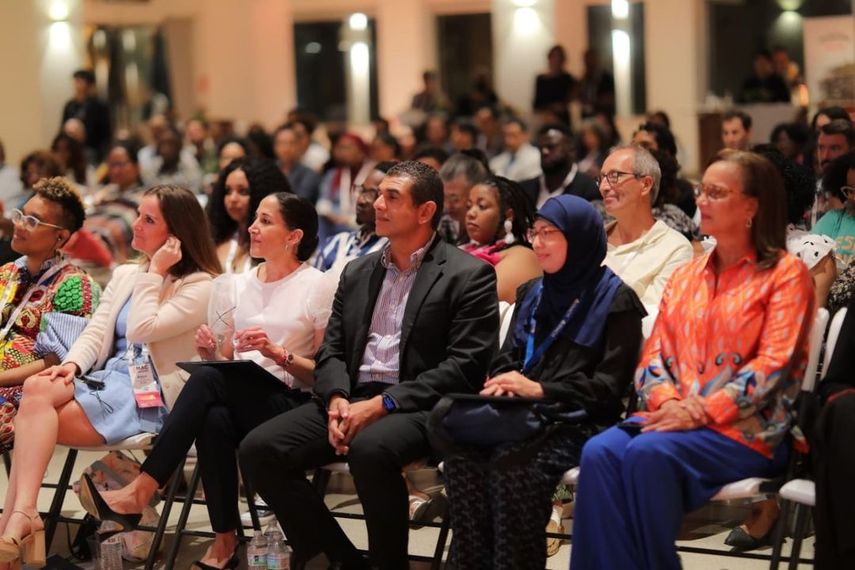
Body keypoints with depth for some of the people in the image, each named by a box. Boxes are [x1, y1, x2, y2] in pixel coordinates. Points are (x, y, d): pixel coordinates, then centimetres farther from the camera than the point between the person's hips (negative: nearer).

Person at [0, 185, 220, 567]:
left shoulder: (201, 287, -3)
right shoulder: (124, 275, 21)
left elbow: (142, 330, -15)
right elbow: (96, 332, 11)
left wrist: (155, 273, -7)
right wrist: (73, 364, -9)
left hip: (151, 395, -6)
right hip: (107, 380, 6)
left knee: (36, 419, -28)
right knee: (37, 388, -29)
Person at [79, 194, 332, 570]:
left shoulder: (315, 287, 1)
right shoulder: (239, 285, 17)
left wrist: (277, 353, -16)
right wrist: (209, 351, -2)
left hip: (289, 402, -4)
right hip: (236, 397, 4)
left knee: (209, 380, -34)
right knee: (214, 419, -35)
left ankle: (141, 491, -35)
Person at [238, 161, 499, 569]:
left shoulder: (469, 275, -1)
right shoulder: (357, 272, 19)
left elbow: (465, 367, -10)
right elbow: (331, 351, 17)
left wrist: (383, 404, -17)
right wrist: (337, 399, -7)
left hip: (419, 408, -6)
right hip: (353, 400, 6)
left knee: (370, 449, -38)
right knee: (258, 450, -15)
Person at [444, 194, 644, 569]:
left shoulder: (615, 300, 0)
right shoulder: (531, 294, 20)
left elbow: (609, 385, -7)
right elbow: (507, 358, 21)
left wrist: (539, 390, -15)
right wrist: (504, 384, -4)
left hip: (581, 423, -5)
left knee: (514, 462, -35)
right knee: (463, 452, -27)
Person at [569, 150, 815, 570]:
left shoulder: (785, 273, 1)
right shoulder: (686, 276, 20)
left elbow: (773, 364, -10)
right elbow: (654, 352, 14)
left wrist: (700, 413, -18)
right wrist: (667, 400, -10)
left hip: (748, 430, -5)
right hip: (674, 419, 5)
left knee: (649, 452, -33)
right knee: (600, 451, -25)